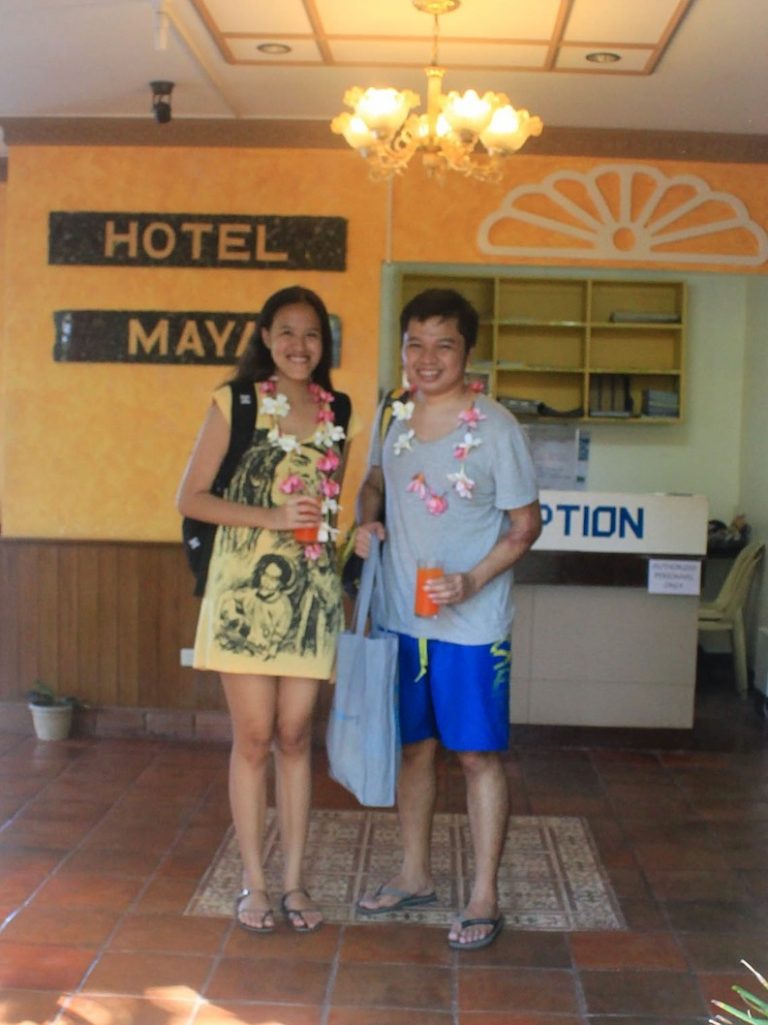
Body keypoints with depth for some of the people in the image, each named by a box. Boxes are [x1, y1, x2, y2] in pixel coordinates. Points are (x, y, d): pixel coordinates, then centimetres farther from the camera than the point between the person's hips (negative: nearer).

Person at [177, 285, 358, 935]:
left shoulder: (337, 413, 11)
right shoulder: (236, 403, 0)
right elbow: (191, 498, -4)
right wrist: (272, 517, -13)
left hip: (311, 594, 3)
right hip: (246, 590, -3)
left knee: (295, 736, 8)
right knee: (254, 738, 2)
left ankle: (294, 881, 18)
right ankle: (254, 883, 15)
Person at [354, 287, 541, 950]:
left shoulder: (494, 427, -12)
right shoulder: (394, 415, 3)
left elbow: (526, 523, -7)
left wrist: (475, 579, -20)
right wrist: (367, 520, -1)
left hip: (471, 624, -5)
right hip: (400, 617, 6)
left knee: (478, 755, 4)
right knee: (413, 746, 17)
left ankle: (484, 897, 17)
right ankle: (415, 876, 33)